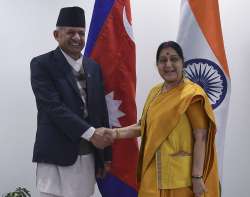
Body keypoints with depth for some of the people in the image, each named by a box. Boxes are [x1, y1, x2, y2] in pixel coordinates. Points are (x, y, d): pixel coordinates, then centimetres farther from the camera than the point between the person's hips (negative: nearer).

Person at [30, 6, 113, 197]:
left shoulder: (93, 67, 12)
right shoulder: (42, 64, -4)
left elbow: (101, 109, 14)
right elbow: (53, 107, -15)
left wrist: (106, 155, 13)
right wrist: (90, 133, -20)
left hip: (89, 156, 5)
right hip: (57, 156, -5)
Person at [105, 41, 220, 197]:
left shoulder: (192, 94, -12)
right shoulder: (155, 92, 9)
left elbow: (201, 138, -15)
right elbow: (145, 126, 15)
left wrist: (197, 177, -18)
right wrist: (116, 133, 2)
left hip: (181, 175, -6)